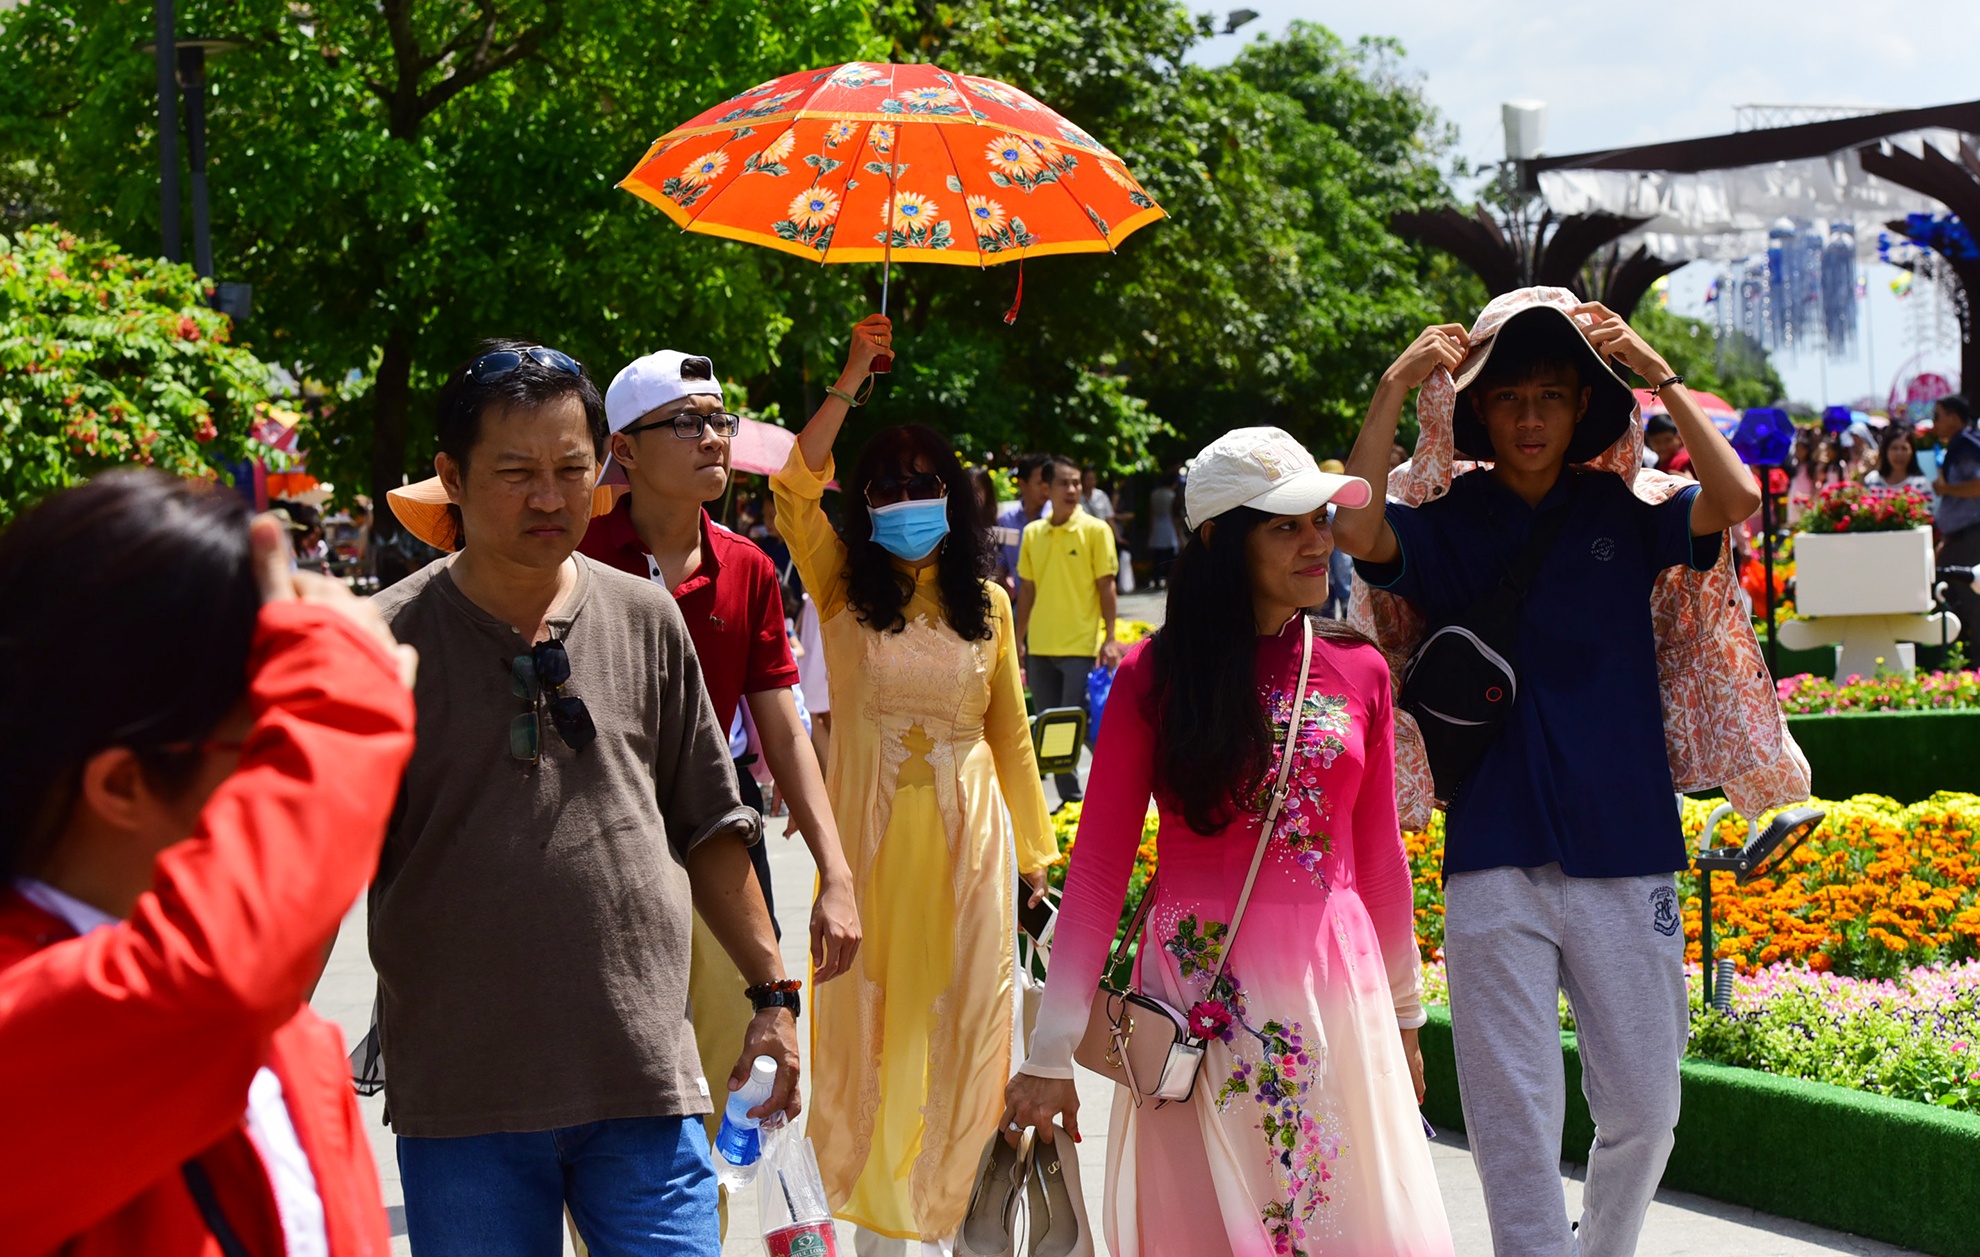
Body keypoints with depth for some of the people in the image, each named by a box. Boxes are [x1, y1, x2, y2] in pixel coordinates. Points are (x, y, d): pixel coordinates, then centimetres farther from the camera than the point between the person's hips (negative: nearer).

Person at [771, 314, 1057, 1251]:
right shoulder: (845, 587, 3)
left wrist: (1035, 850, 11)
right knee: (870, 1014, 3)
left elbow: (1010, 730, 11)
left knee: (965, 1018, 2)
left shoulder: (988, 604, 8)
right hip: (871, 823, -1)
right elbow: (795, 488, -13)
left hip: (968, 826, 1)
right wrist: (851, 382, -17)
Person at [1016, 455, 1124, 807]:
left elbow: (1106, 587, -4)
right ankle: (1069, 798, 17)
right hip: (1040, 646, 5)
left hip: (1080, 645, -5)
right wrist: (1018, 639, 12)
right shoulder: (1033, 533, 8)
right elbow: (1027, 589, 13)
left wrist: (1109, 639, -9)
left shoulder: (1095, 530, -4)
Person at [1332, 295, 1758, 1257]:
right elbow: (1355, 528, -17)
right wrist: (1394, 388, -14)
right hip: (1495, 864, -1)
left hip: (1626, 856, 1)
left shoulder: (1623, 514, 5)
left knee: (1642, 1111, 8)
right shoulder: (1445, 527, 3)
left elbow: (1737, 499, -13)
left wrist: (1657, 372, -12)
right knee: (1515, 1122, -2)